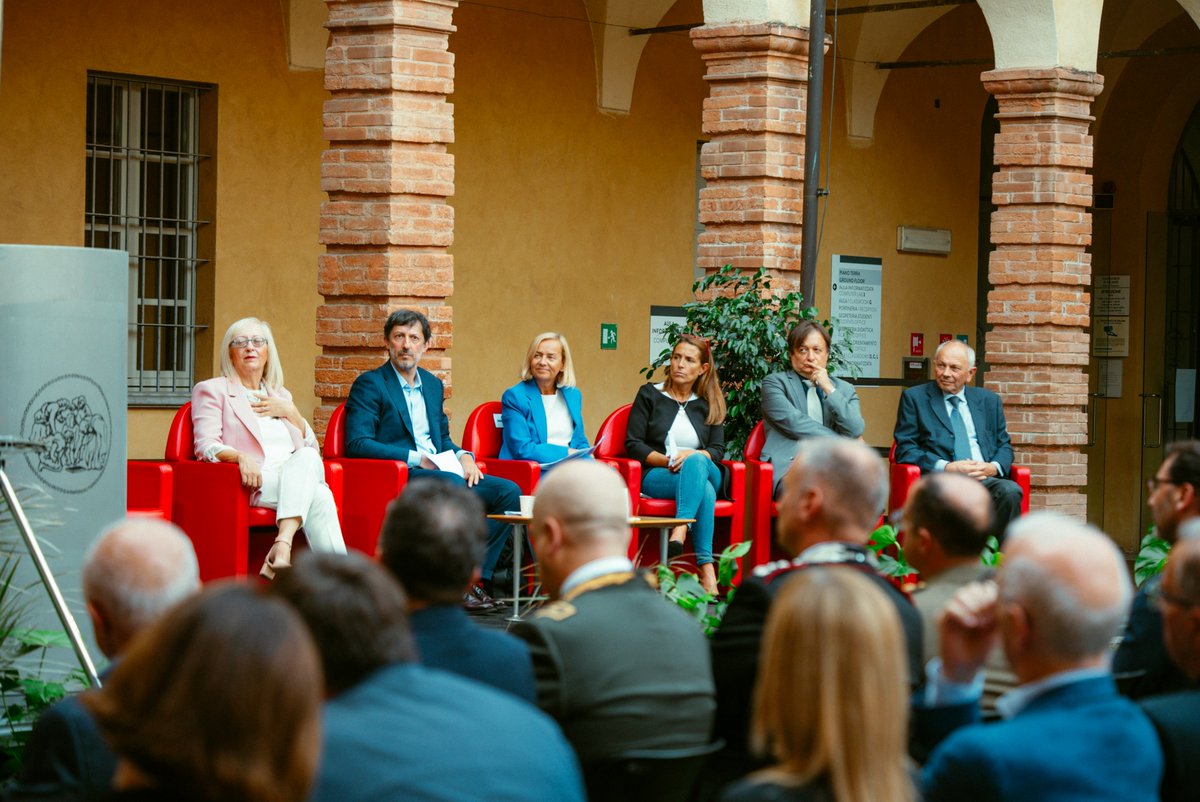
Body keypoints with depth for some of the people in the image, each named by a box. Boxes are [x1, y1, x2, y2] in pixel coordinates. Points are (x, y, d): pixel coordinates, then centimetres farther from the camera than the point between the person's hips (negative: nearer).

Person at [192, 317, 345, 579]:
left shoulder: (280, 395, 29)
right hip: (254, 481, -5)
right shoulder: (213, 390, 13)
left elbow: (312, 446, 22)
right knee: (320, 498, -32)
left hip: (297, 475, 5)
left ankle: (282, 546, -47)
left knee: (306, 456, -34)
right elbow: (206, 446, -2)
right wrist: (240, 456, -24)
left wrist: (290, 412, 5)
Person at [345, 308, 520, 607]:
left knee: (508, 491, -12)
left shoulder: (433, 384, 22)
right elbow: (357, 443, -13)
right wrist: (416, 459, -17)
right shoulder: (369, 385, -1)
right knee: (453, 484, -36)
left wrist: (463, 456, 5)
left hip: (440, 472, 7)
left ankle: (478, 576, -15)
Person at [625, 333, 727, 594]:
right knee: (705, 490, -37)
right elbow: (633, 444, 3)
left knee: (696, 462, -39)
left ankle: (680, 532, -54)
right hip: (656, 476, -2)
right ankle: (706, 568, -51)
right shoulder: (650, 394, 11)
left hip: (705, 471, 2)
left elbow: (717, 450, 8)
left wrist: (691, 456, -15)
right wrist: (667, 461, -12)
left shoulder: (710, 404, 17)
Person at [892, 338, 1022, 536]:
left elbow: (1004, 446, 22)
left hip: (986, 478, 3)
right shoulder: (914, 398, 13)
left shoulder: (989, 400, 23)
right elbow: (905, 450, 4)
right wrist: (946, 467, -11)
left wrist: (994, 467, -3)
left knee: (1010, 491, -32)